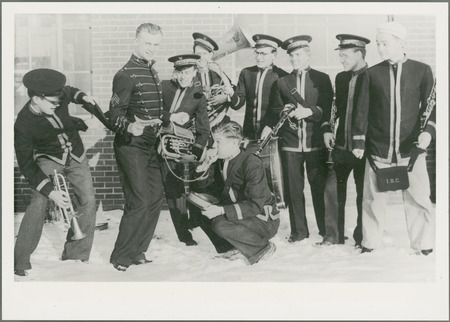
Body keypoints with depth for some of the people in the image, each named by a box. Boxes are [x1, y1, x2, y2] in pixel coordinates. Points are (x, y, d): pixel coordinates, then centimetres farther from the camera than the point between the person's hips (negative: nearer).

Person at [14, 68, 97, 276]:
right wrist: (51, 191, -33)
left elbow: (69, 91, 12)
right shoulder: (23, 124, -29)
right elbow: (26, 165, -25)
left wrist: (82, 97, -8)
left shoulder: (59, 96, -18)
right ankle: (20, 261, -13)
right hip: (48, 159, -4)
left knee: (88, 200, -2)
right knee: (39, 202, -22)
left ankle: (76, 253, 13)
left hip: (76, 155, 5)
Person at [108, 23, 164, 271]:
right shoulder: (126, 74, -12)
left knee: (156, 198, 9)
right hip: (131, 145, -9)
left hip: (150, 145, 9)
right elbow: (115, 113, -19)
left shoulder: (153, 73, 15)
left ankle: (137, 252, 20)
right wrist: (130, 127, -36)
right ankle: (120, 257, 2)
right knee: (139, 202, -11)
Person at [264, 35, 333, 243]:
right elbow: (272, 114, 9)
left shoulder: (322, 79, 9)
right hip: (290, 144, 2)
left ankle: (326, 230, 11)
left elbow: (328, 109, 1)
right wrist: (284, 113, -12)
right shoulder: (281, 82, 13)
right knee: (293, 189, 3)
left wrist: (309, 111, -16)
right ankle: (298, 231, 14)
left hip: (316, 142, -2)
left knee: (319, 187, 0)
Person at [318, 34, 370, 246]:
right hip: (341, 144, 5)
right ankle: (333, 235, 13)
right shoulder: (341, 78, 12)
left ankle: (362, 238, 18)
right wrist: (327, 127, 5)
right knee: (333, 188, 2)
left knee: (363, 193, 5)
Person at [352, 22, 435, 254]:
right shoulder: (372, 74, 5)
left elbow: (430, 105, 4)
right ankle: (370, 244, 21)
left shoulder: (422, 71, 3)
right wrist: (359, 141, 2)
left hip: (411, 148, -1)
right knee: (373, 199, 6)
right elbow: (362, 110, 6)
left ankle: (423, 248, 15)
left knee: (418, 199, 1)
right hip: (378, 150, 1)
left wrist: (428, 130, -12)